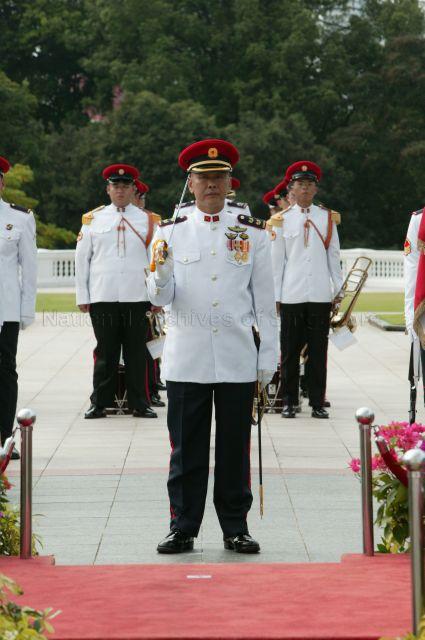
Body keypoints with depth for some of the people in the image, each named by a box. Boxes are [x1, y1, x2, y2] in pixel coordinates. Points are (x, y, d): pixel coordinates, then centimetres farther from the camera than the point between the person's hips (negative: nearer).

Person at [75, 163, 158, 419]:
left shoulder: (147, 221, 8)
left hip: (137, 298, 0)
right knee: (106, 353, 4)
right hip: (102, 299, 0)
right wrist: (83, 296, 4)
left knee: (137, 352, 4)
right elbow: (82, 259, 9)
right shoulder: (93, 220, 8)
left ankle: (139, 404, 10)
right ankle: (100, 403, 11)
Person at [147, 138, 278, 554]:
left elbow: (264, 301, 7)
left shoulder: (253, 233, 6)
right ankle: (183, 528, 11)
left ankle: (235, 528, 14)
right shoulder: (170, 232, 4)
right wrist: (162, 271, -21)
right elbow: (160, 299, 0)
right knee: (186, 449, 3)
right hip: (185, 360, 0)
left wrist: (268, 355, 4)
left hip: (237, 361, 0)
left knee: (234, 449, 6)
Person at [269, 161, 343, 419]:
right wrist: (275, 296, 2)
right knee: (290, 351, 3)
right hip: (291, 295, -1)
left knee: (319, 350, 3)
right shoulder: (282, 220, 5)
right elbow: (277, 260, 6)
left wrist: (339, 289, 6)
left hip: (321, 295, 1)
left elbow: (334, 256, 11)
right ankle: (289, 402, 11)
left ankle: (318, 403, 9)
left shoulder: (327, 218, 9)